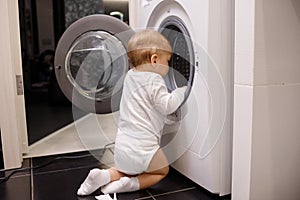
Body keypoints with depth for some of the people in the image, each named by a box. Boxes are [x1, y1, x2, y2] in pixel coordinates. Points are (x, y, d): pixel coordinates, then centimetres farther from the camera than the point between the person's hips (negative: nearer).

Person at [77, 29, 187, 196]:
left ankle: (106, 175, 6)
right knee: (162, 170, 20)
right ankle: (130, 184, -4)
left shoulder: (130, 76, 10)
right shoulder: (154, 81, -15)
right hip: (142, 147, -7)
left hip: (122, 144, 7)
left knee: (128, 169, 34)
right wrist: (181, 90, -3)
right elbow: (168, 105, -17)